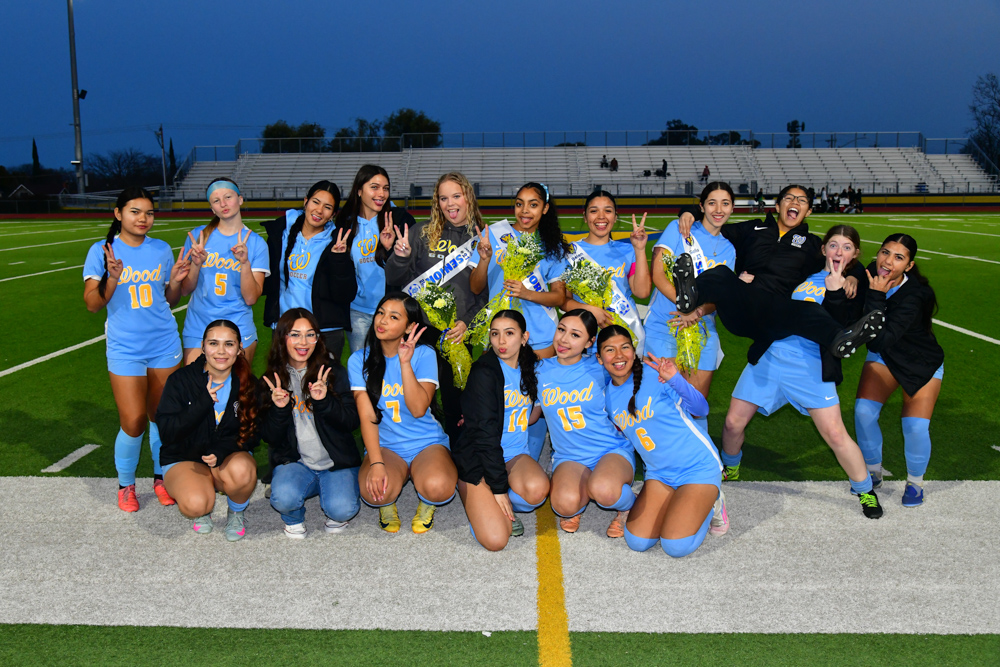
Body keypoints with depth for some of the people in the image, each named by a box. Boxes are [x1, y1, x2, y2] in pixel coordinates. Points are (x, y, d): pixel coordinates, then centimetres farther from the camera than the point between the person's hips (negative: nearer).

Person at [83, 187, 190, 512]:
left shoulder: (162, 250, 6)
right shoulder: (101, 251, -3)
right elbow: (92, 304, -7)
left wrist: (175, 281, -7)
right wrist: (112, 279, -24)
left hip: (165, 346, 3)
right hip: (125, 349, -3)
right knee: (133, 422, -6)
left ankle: (161, 476, 28)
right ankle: (125, 484, 17)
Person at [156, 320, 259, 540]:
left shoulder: (248, 384, -4)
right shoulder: (181, 380, -10)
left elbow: (252, 432, -3)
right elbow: (168, 431, -16)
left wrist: (221, 452, -22)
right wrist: (204, 402, -28)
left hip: (232, 456, 1)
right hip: (184, 459, -1)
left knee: (241, 470, -36)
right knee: (195, 504, -32)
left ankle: (237, 513, 0)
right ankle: (202, 512, 10)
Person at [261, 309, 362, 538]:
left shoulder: (334, 373, 1)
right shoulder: (271, 381, 4)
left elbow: (353, 422, -6)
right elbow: (269, 437, 1)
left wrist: (325, 402, -21)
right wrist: (279, 409, -17)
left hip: (337, 462, 0)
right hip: (294, 462, 1)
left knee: (342, 510, -26)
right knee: (283, 498, -30)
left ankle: (335, 514, 13)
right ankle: (294, 519, 7)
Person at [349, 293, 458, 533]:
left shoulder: (424, 354, -5)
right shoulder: (359, 360, -1)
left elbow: (418, 409, -19)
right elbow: (367, 417, -8)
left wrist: (405, 362, -26)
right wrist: (376, 463, -21)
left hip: (427, 442, -1)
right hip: (385, 445, 1)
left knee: (437, 488, -33)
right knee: (374, 491, -33)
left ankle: (426, 503, 5)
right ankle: (386, 503, 6)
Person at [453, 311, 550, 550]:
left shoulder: (530, 368, 6)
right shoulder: (484, 372, -13)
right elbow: (484, 434, -17)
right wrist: (498, 487, -19)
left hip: (516, 454, 5)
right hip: (477, 459, -5)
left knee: (537, 489, -32)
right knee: (495, 539, -22)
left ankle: (503, 508, 2)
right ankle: (482, 502, 11)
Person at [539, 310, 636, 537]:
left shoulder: (599, 369, -2)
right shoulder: (541, 370, 3)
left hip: (612, 450, -1)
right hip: (569, 457, 2)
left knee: (603, 490, -37)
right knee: (565, 503, -33)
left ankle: (629, 505, 0)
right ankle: (579, 503, 6)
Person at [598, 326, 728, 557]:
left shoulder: (656, 375, -14)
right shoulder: (607, 395, 3)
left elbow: (701, 409, -18)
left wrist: (675, 379, -33)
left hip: (699, 466, -5)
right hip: (659, 474, 6)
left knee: (677, 545, -20)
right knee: (637, 541, -10)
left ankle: (711, 502, 9)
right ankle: (681, 504, 16)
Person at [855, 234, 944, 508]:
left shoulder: (914, 296, -35)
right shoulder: (872, 274, -18)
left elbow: (880, 339, -42)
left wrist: (875, 297, -41)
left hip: (922, 364, -4)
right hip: (883, 358, 5)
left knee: (916, 427, -14)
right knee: (864, 411, -12)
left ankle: (915, 483, 16)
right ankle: (873, 473, 14)